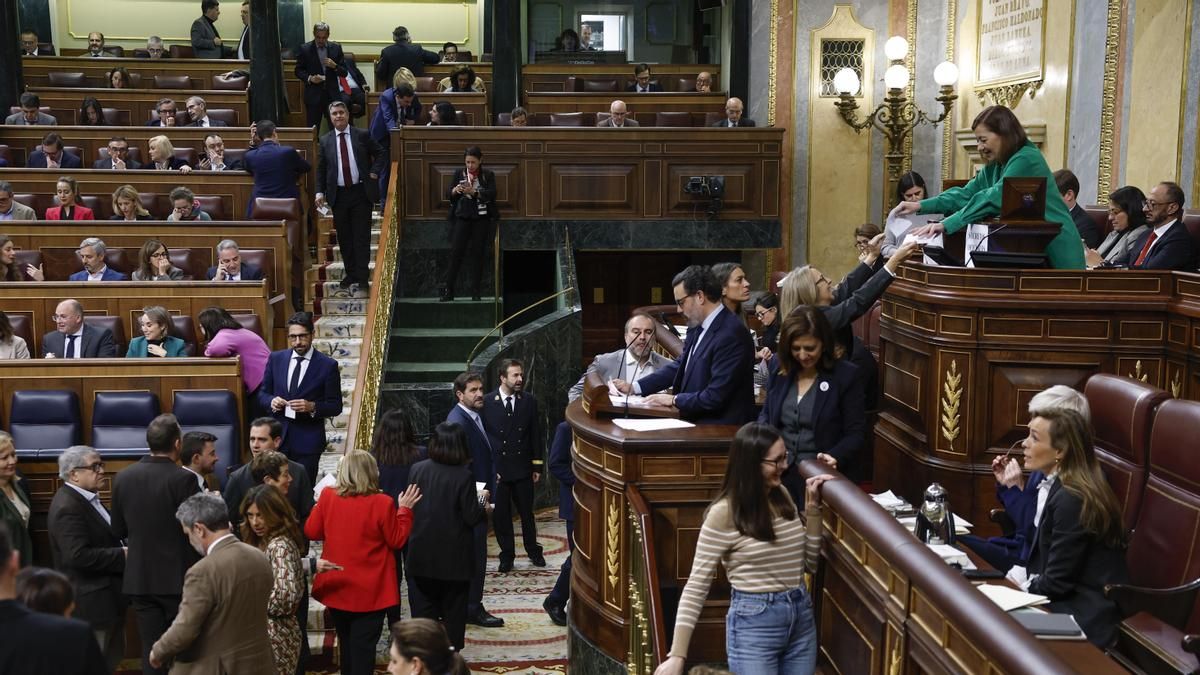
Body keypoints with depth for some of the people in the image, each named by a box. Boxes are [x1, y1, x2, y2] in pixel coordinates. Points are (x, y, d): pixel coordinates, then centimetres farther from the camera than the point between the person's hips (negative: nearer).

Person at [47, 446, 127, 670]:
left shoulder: (87, 498, 9)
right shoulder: (68, 508, -22)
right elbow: (79, 556, -29)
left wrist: (122, 547, 2)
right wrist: (122, 555, -21)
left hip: (106, 596, 10)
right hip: (90, 601, -10)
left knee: (113, 657, 20)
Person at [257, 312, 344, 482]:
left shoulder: (328, 365, -3)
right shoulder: (275, 359, 7)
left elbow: (335, 406, 0)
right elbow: (262, 394, 14)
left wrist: (312, 407, -18)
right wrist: (271, 401, -8)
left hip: (308, 441, -2)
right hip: (277, 436, 3)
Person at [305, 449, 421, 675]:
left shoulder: (328, 496, -8)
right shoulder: (382, 503, -18)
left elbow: (311, 532, 3)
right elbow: (397, 540, -6)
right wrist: (405, 510, 1)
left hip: (337, 586, 4)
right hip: (370, 591, -4)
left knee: (346, 643, 22)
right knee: (363, 647, 4)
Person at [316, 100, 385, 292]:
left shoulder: (362, 135, 2)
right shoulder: (325, 140, 7)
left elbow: (380, 153, 11)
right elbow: (321, 168, 10)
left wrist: (374, 172, -2)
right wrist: (320, 192, 2)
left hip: (361, 192, -2)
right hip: (338, 195, 2)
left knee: (362, 236, -3)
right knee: (344, 237, 7)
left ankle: (362, 277, -1)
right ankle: (350, 274, 16)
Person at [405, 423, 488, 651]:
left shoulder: (417, 469, -6)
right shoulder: (463, 476, -19)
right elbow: (472, 517, -15)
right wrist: (481, 498, 3)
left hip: (422, 553, 3)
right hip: (453, 557, -3)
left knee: (423, 605, 16)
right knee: (453, 607, 12)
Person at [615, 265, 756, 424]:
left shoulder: (731, 335, -20)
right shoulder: (697, 326, 8)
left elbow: (716, 397, -22)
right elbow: (679, 367, 16)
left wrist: (674, 400, -11)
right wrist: (632, 387, 10)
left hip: (720, 430, -8)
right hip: (695, 421, 8)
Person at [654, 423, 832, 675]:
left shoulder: (782, 496, 5)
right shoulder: (724, 513, -14)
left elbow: (809, 564, 12)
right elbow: (696, 586, -13)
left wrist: (812, 507, 1)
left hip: (802, 616, 6)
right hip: (754, 622, -6)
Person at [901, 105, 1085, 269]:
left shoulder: (1026, 159, -20)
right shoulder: (994, 166, 9)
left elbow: (994, 199, -30)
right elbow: (967, 193, 6)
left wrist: (945, 225, -34)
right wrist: (921, 206, -6)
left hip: (1054, 249, -9)